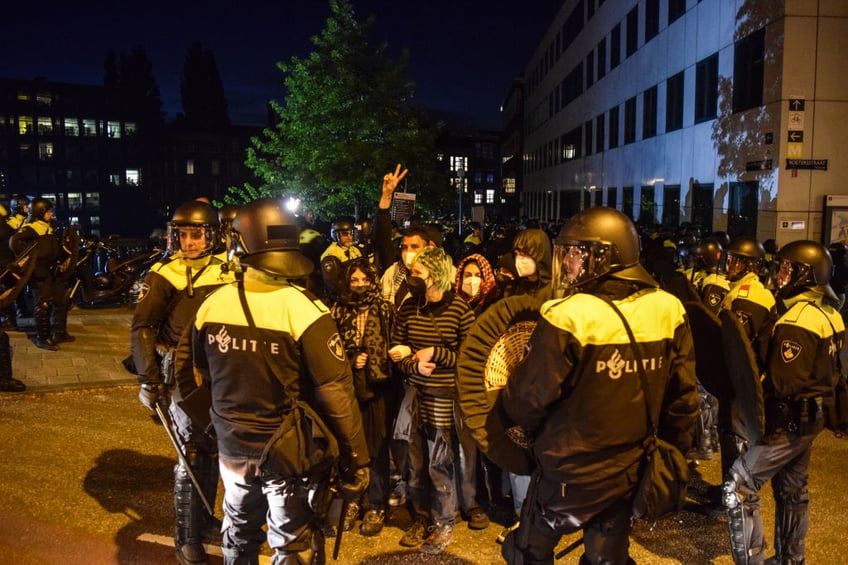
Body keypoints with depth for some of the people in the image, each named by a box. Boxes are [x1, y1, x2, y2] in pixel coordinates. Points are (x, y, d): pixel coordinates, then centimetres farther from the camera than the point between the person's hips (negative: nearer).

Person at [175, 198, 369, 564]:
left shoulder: (211, 305, -6)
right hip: (291, 454, -5)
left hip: (232, 448, 5)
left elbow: (192, 376, 8)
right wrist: (356, 460, -12)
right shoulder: (304, 310, -21)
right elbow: (336, 393, -21)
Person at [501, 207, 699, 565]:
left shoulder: (568, 317, -23)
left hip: (572, 474, -5)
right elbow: (683, 397, 2)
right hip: (631, 472, 5)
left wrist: (519, 419, 8)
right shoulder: (668, 310, -6)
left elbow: (528, 395, -15)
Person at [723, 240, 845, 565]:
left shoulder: (798, 320, -24)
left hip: (789, 420, -10)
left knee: (739, 485, -6)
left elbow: (781, 382, -26)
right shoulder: (828, 312, 7)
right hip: (811, 415, 10)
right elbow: (826, 369, 15)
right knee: (792, 489, 21)